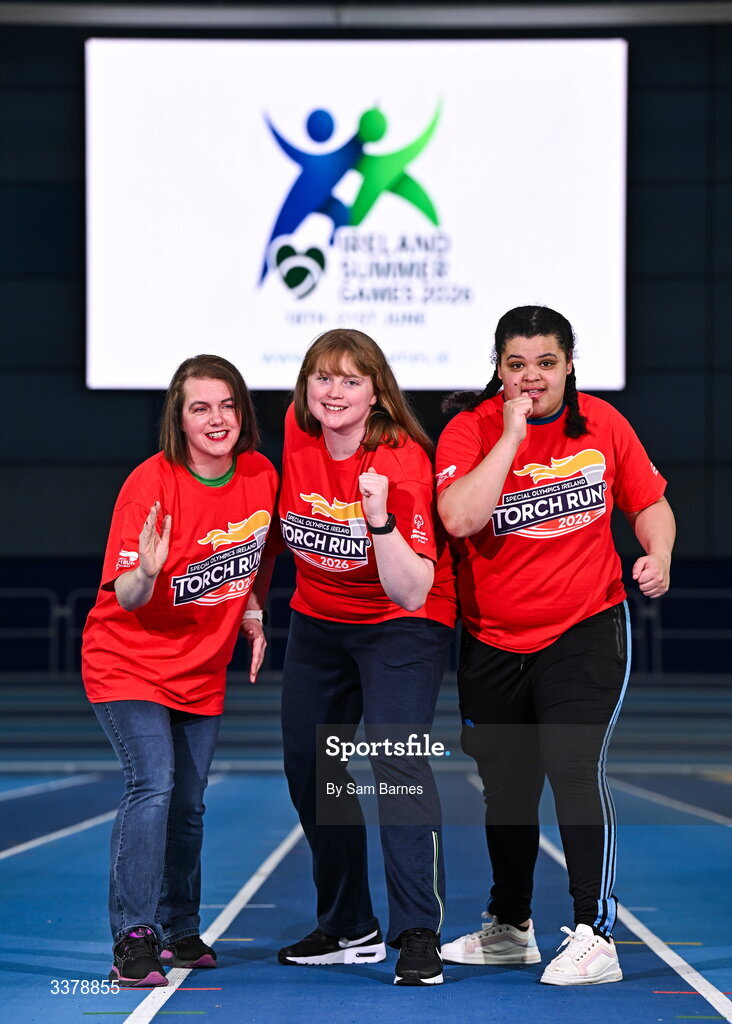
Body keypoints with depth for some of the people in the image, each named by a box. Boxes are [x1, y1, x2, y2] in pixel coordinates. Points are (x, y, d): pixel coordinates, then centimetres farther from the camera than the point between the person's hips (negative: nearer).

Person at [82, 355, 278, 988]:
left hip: (203, 668, 5)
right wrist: (146, 572, -43)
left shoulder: (261, 476, -5)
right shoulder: (150, 485, -21)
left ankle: (180, 931, 27)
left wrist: (253, 614, 6)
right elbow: (126, 599, -23)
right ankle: (134, 941, -16)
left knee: (188, 802, 12)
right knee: (152, 785, -20)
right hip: (129, 661, -5)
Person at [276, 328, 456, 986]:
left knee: (396, 757, -22)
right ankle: (350, 930, 24)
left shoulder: (402, 463, -26)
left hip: (400, 627, -6)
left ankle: (419, 936, -19)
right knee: (308, 767, 9)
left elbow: (411, 593, -30)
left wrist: (380, 519, -43)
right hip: (317, 622, 7)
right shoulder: (297, 432, -10)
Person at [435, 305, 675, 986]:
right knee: (505, 787, 14)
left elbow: (649, 501, 11)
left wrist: (657, 555, -9)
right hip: (493, 643, 2)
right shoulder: (470, 429, -8)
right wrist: (512, 435, -24)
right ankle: (510, 928, 34)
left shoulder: (602, 423, -2)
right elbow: (459, 519, -25)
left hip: (586, 630, -1)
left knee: (573, 767, -17)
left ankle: (595, 937, -12)